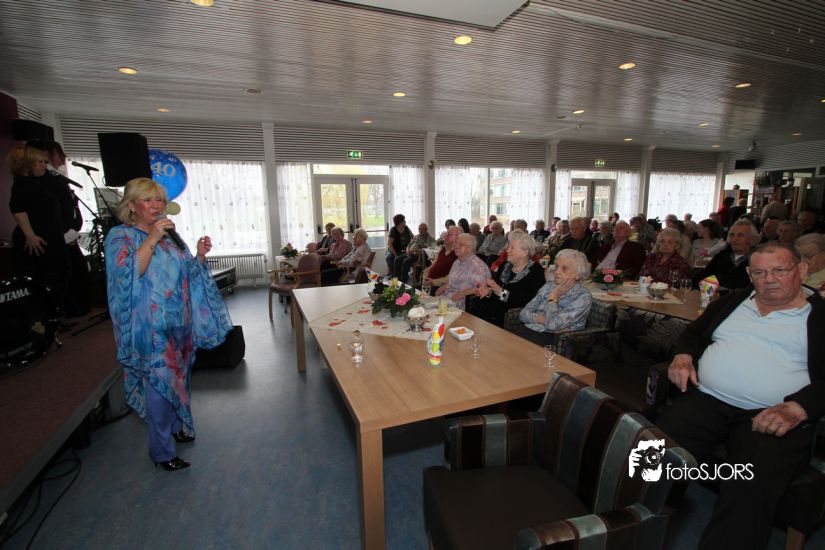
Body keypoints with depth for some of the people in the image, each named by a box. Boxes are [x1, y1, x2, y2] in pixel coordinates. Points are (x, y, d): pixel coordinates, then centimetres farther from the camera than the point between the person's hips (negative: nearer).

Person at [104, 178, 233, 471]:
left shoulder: (169, 237, 11)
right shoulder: (120, 236, -6)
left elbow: (186, 275, 16)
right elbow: (127, 273, -23)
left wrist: (199, 255, -2)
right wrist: (151, 240, -27)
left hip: (178, 323, 6)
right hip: (149, 327, -6)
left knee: (177, 377, 18)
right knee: (159, 382, -1)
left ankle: (176, 426, 38)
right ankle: (161, 451, 14)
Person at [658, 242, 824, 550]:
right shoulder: (733, 302, 22)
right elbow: (693, 332, 26)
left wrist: (795, 409, -17)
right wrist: (683, 355, 4)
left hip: (772, 417, -2)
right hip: (706, 401, 2)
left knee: (752, 489, -31)